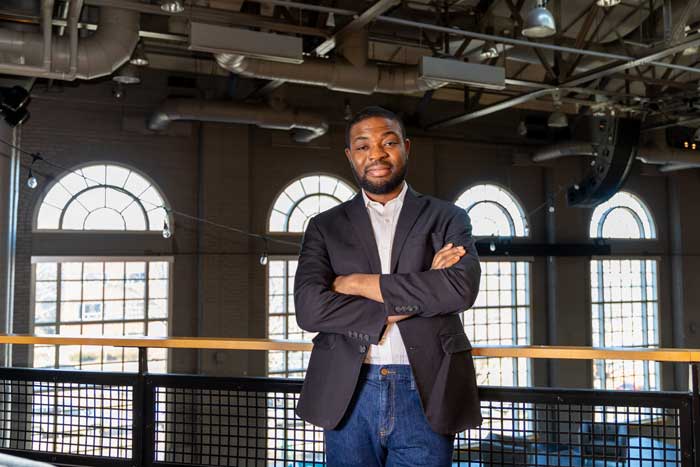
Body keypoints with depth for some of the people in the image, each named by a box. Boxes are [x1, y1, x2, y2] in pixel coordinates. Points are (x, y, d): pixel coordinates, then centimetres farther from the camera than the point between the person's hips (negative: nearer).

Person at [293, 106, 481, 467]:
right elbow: (309, 309, -7)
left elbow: (462, 287, -12)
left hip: (425, 396, 0)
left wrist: (359, 283, -10)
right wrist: (418, 294, -11)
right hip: (349, 395, 1)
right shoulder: (325, 226, 8)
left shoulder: (447, 218, 6)